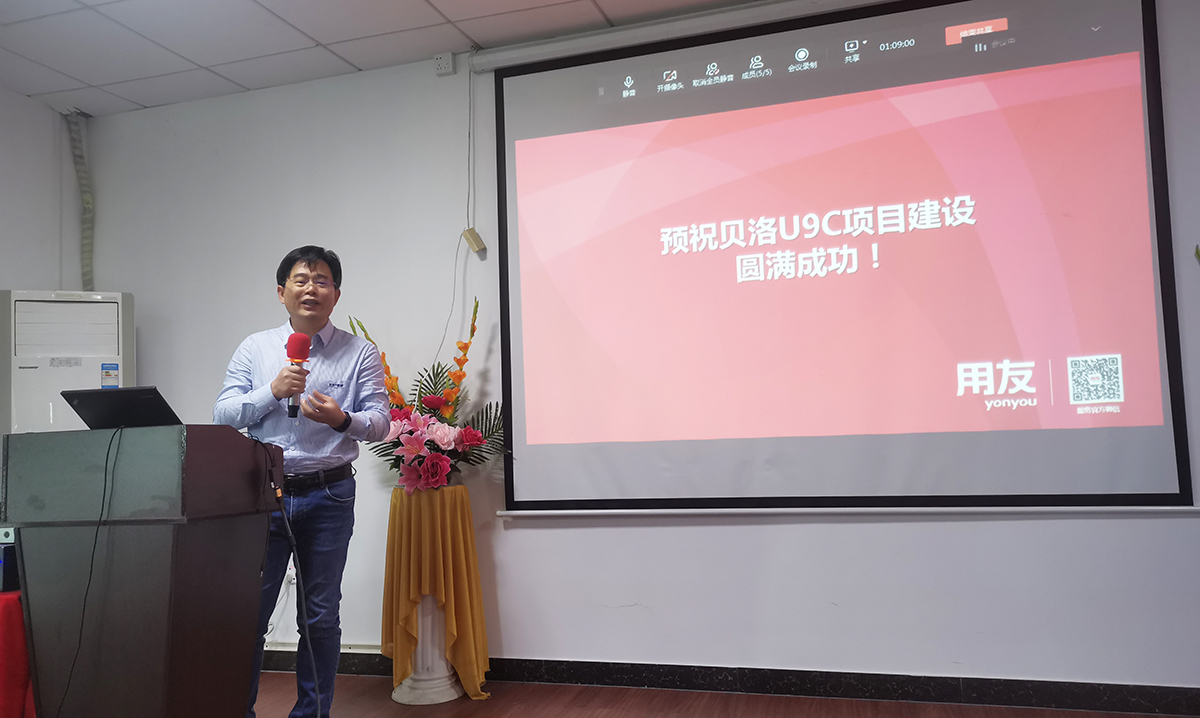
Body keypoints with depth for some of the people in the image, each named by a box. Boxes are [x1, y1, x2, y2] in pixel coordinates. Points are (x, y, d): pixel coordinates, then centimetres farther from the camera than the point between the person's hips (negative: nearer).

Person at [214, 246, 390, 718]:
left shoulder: (360, 354, 3)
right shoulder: (254, 349, 8)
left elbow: (380, 422, -3)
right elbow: (223, 415, 2)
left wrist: (342, 419, -24)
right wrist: (273, 391, -14)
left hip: (328, 497, 0)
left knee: (321, 616, 9)